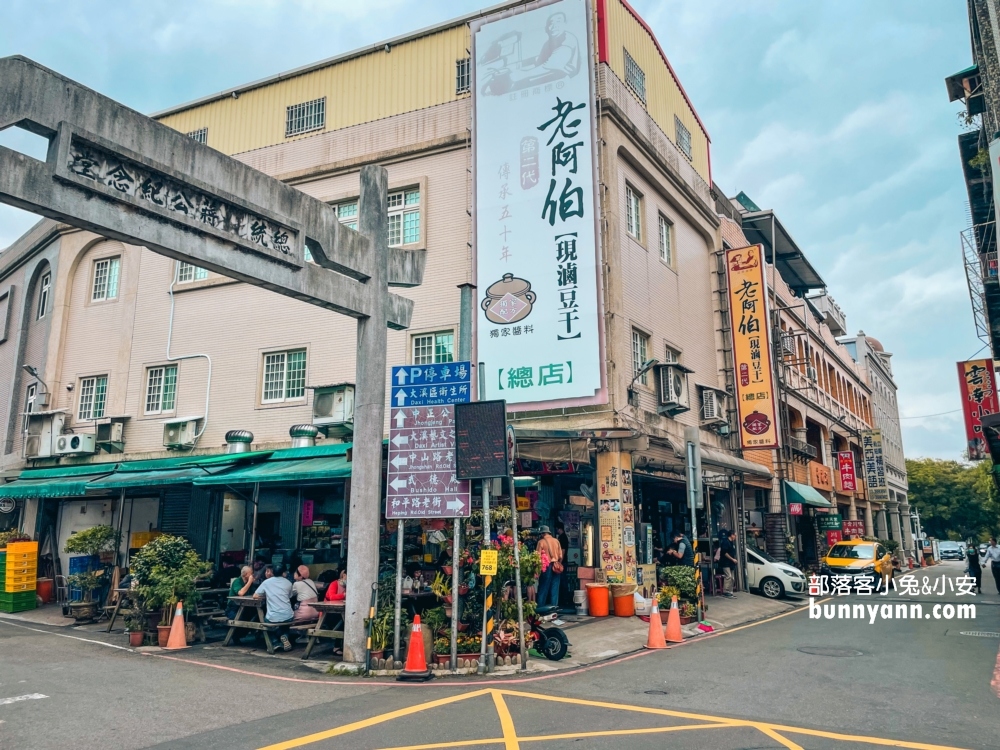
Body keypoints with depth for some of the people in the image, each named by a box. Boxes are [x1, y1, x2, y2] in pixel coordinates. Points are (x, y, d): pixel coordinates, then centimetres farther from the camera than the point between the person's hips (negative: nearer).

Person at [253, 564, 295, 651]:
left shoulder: (266, 582, 3)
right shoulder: (288, 582, 9)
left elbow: (255, 596, 8)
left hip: (273, 619, -2)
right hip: (288, 618, 2)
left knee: (265, 618, 32)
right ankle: (284, 636, 10)